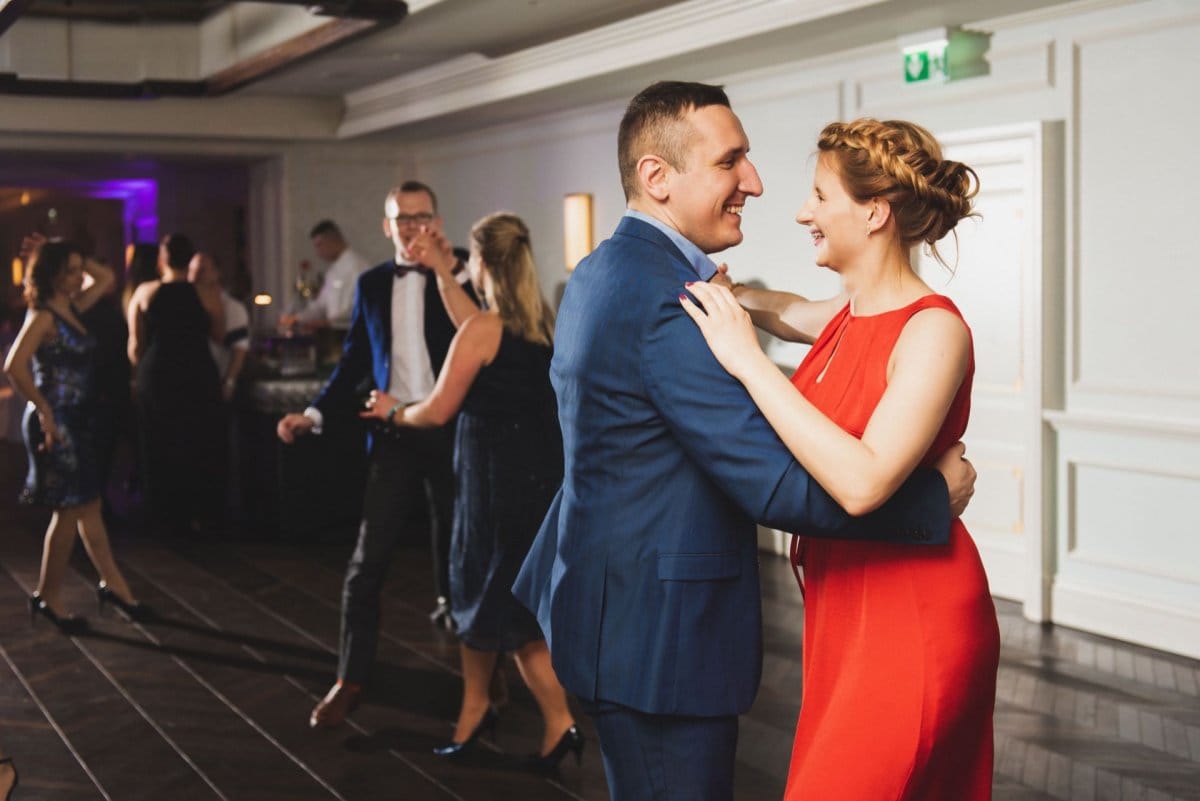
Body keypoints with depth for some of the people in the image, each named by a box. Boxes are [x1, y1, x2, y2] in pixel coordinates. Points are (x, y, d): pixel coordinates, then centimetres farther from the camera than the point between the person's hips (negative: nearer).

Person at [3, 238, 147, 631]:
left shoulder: (72, 309, 9)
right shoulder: (43, 316, -15)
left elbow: (106, 277, 23)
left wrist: (67, 256, 10)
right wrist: (44, 411, -21)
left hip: (77, 420, 8)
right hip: (56, 422, -8)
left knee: (88, 504, 14)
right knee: (69, 511, -2)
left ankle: (112, 583, 21)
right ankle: (48, 597, 10)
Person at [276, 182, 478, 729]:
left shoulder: (459, 276, -2)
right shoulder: (371, 284, 8)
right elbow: (355, 361, 12)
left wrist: (450, 271, -22)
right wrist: (314, 415, 4)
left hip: (450, 431, -2)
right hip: (394, 433, 2)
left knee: (456, 552, 11)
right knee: (367, 560, 0)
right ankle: (350, 679, 9)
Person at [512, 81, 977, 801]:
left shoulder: (599, 274, 10)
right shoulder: (667, 299, -23)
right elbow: (776, 485, -26)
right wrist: (938, 494, -15)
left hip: (606, 599, 11)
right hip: (661, 633, -11)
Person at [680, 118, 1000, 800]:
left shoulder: (933, 330, -19)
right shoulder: (850, 317, 6)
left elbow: (862, 481, -32)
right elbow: (789, 311, 33)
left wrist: (749, 360, -28)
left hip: (911, 615, -9)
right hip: (842, 603, 9)